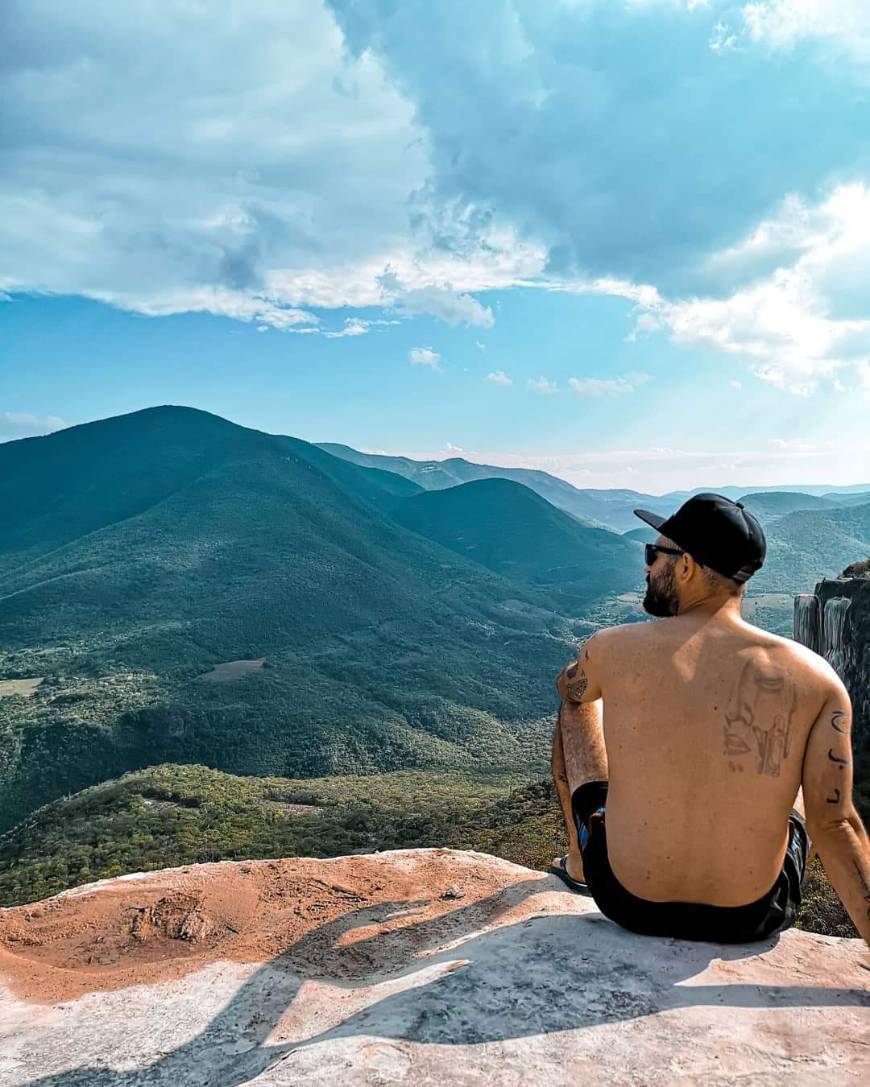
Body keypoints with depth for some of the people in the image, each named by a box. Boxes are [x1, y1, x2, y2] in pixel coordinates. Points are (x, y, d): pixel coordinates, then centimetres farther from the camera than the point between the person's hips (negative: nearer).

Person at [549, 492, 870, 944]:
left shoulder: (613, 648, -15)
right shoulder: (816, 679, -16)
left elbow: (568, 687, 10)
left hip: (630, 904, 0)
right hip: (752, 919, 1)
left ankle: (578, 864, 39)